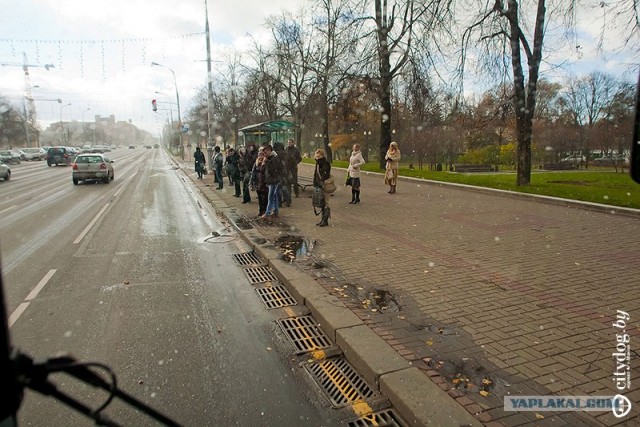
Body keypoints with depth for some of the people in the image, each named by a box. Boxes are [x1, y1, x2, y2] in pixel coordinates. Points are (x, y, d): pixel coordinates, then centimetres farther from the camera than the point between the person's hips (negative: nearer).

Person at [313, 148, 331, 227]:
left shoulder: (326, 164, -13)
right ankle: (323, 219, 18)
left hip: (325, 186, -8)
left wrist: (320, 186, -21)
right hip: (319, 186, 8)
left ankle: (325, 220, 2)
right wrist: (315, 185, 11)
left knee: (325, 203, -3)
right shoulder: (317, 164, 13)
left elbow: (325, 176, -19)